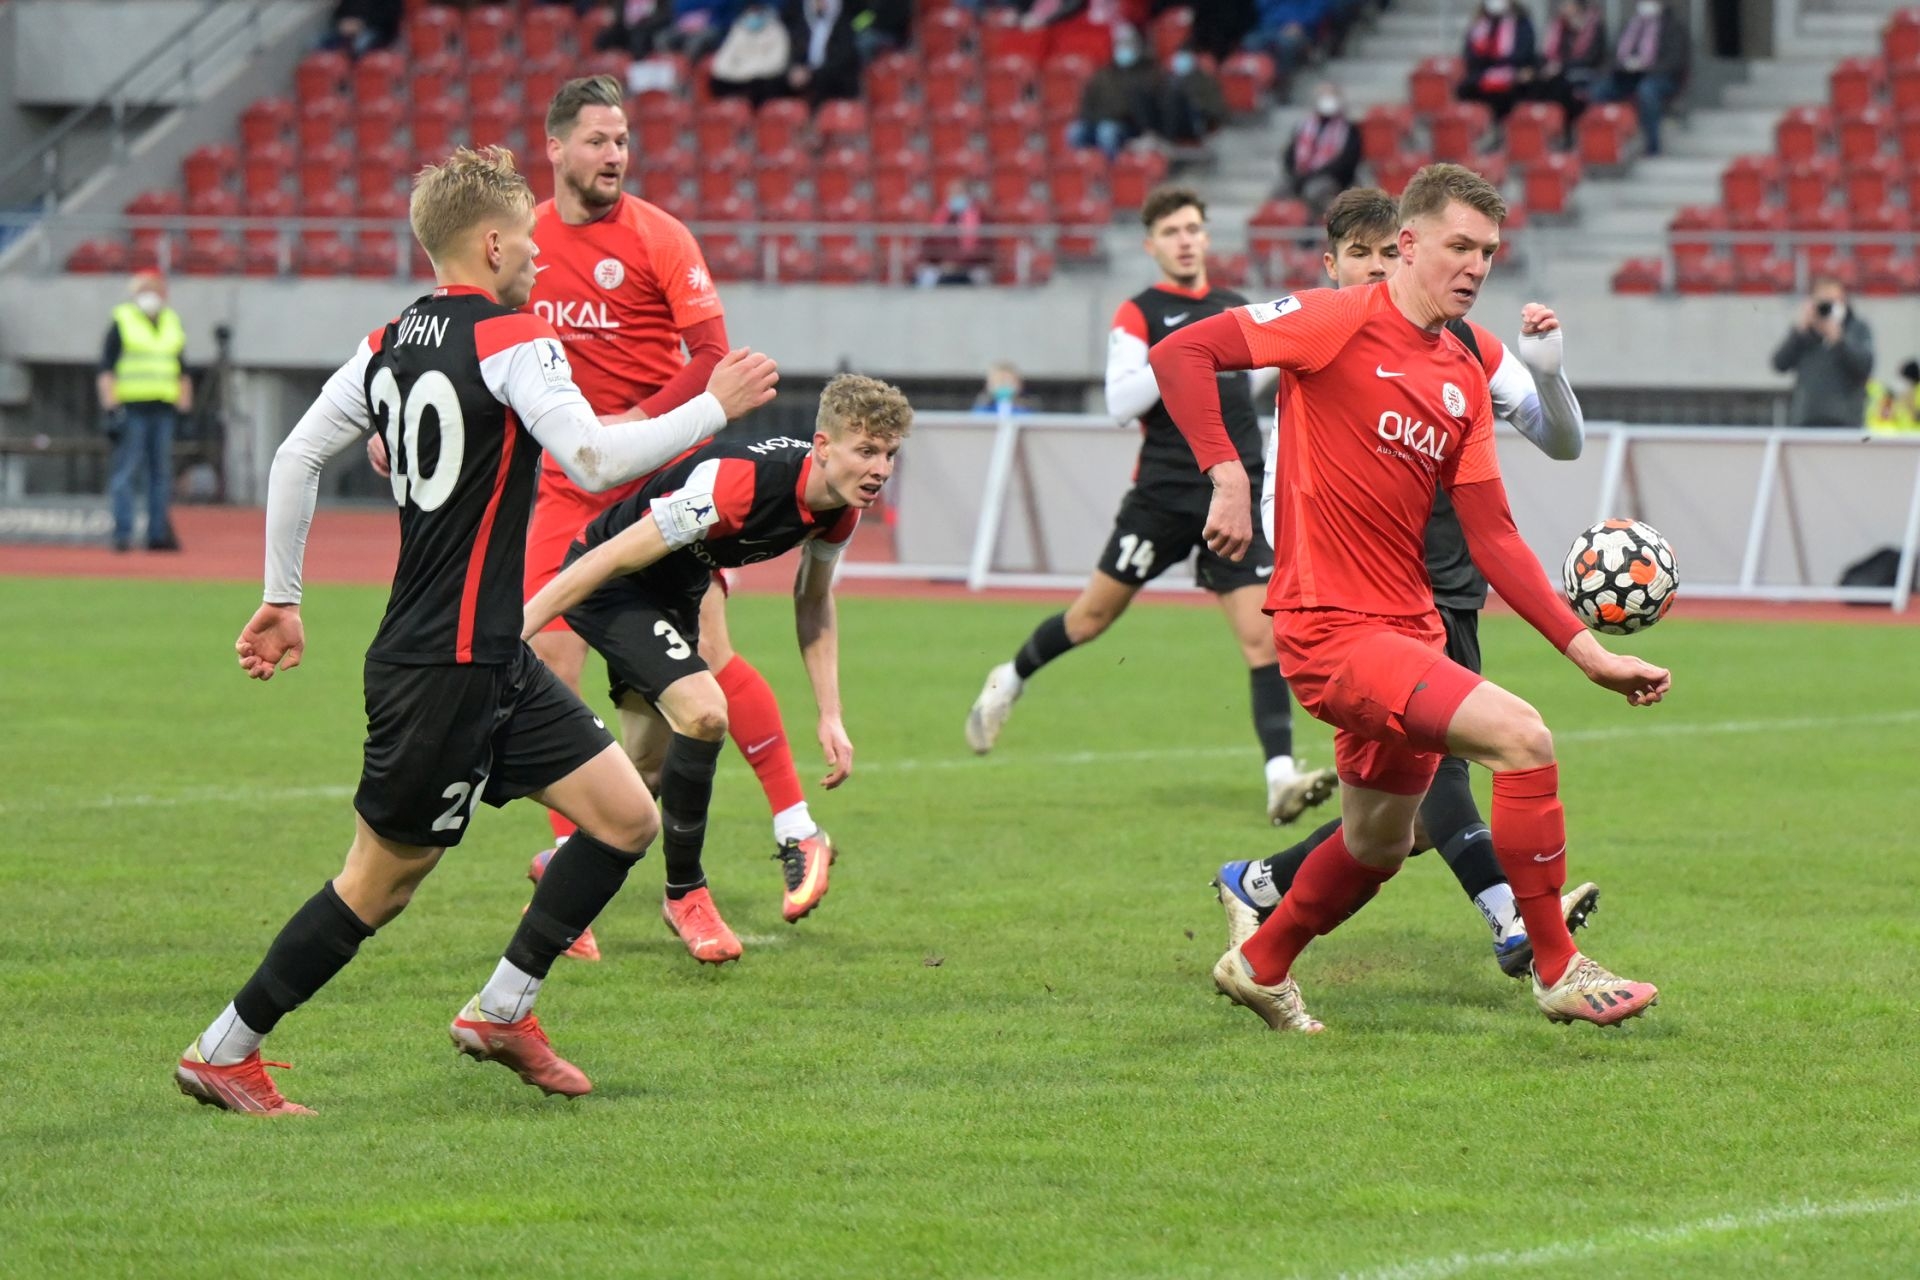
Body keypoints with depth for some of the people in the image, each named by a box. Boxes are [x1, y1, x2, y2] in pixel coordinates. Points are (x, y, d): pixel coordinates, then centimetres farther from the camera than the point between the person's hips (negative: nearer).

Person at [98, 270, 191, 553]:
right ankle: (122, 532, -8)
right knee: (125, 470, -8)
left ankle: (159, 533, 7)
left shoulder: (173, 325, 17)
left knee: (162, 471, 4)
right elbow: (106, 371, -3)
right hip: (130, 409, -5)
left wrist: (185, 408, 14)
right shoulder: (121, 323, 1)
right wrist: (111, 409, -12)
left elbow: (182, 373, 23)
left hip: (164, 410, 5)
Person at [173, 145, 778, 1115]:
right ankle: (223, 1054, 9)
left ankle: (500, 1014, 15)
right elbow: (595, 461, -24)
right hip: (449, 670, -9)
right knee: (380, 883, 1)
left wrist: (281, 598, 19)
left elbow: (296, 458, 13)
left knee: (626, 818, 8)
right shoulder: (510, 340, -14)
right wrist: (713, 410, -13)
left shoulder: (390, 344, 10)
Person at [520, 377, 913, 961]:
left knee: (652, 773, 14)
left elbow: (814, 600, 9)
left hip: (676, 594, 9)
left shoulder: (842, 506, -12)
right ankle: (685, 892, -9)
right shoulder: (738, 481, -37)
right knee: (702, 711, -27)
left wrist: (830, 716, 5)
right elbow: (609, 559, -32)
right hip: (611, 586, -9)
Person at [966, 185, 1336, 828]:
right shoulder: (1138, 315, -1)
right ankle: (1009, 682, 34)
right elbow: (1120, 402, -14)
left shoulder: (1235, 308, 15)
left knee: (1261, 634, -10)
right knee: (1094, 614, 6)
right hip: (1163, 491, -3)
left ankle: (1281, 778, -17)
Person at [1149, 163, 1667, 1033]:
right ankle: (1559, 974, -12)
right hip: (1332, 627, -9)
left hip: (1407, 630, 9)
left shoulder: (1465, 379, 12)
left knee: (1379, 846, 21)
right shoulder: (1341, 322, -9)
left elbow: (1493, 539, 11)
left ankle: (1259, 967, 46)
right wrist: (1226, 475, -22)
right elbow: (1180, 353, -13)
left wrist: (1587, 651, 5)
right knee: (1521, 736, -22)